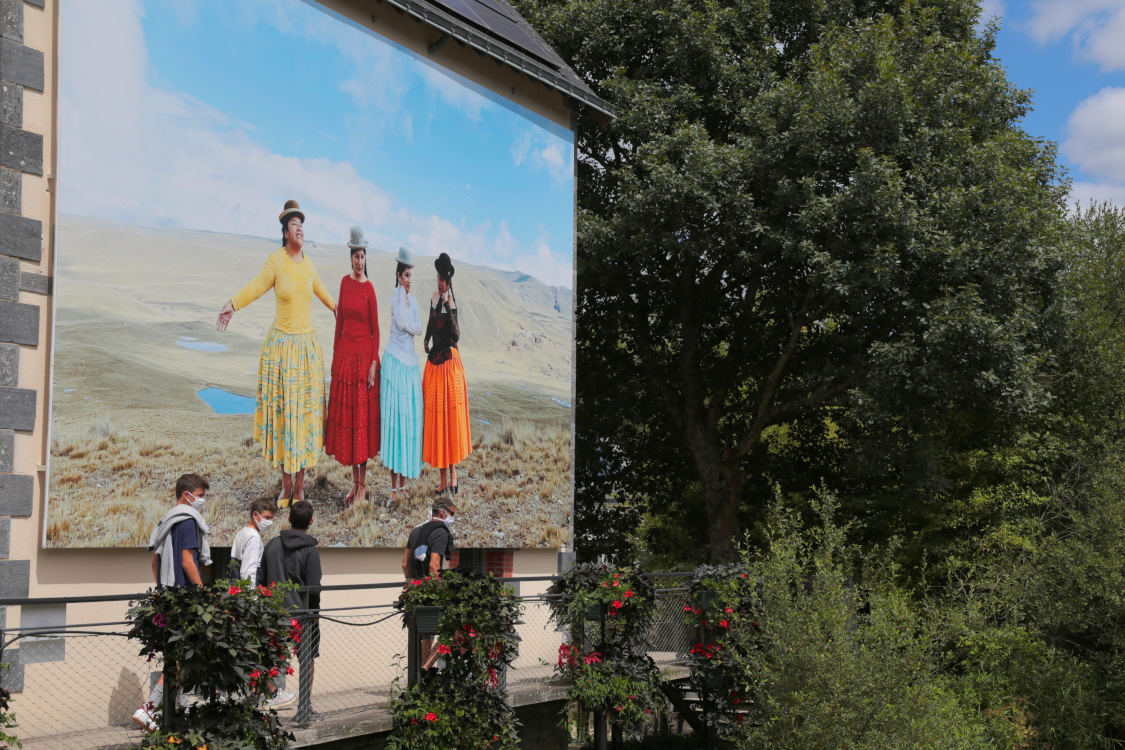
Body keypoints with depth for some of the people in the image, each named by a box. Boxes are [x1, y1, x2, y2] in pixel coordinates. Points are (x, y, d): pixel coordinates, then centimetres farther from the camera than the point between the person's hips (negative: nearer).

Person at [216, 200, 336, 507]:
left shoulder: (308, 263, 6)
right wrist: (232, 304, -32)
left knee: (305, 412, 6)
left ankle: (300, 484, 14)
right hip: (282, 346, -4)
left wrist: (336, 308, 39)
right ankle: (286, 485, 12)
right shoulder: (276, 261, -9)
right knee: (282, 412, 2)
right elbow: (256, 286, -16)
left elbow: (320, 289, 24)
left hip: (308, 347, 4)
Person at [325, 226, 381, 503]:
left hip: (363, 354, -5)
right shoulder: (345, 282, 8)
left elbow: (375, 329, -6)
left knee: (362, 416, -1)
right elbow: (340, 318, 13)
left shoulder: (369, 288, -6)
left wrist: (374, 364, -11)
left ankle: (363, 483, 7)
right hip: (344, 353, 5)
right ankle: (355, 481, 16)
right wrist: (335, 353, 11)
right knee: (344, 414, 7)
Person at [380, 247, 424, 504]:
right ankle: (394, 485, -3)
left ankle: (404, 481, 12)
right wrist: (403, 295, -11)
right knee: (395, 417, -6)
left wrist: (408, 325, -12)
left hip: (410, 362, 6)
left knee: (410, 418, 6)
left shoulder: (413, 300, 14)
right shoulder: (396, 295, -5)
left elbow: (419, 328, 4)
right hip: (395, 360, -6)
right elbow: (401, 322, -19)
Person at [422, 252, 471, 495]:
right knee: (436, 418, 8)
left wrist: (450, 310, -31)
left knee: (450, 417, -1)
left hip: (449, 362, -7)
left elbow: (456, 336, -23)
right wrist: (426, 340, 7)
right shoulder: (434, 298, 6)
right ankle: (443, 478, 14)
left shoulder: (452, 303, -13)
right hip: (434, 361, 7)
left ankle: (453, 474, 7)